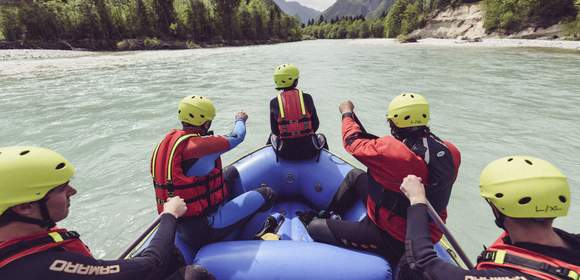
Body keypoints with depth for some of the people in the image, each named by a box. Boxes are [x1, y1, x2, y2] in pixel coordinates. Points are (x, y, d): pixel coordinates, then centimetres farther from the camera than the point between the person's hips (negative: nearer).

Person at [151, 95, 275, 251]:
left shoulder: (168, 140, -2)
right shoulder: (199, 145, -26)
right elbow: (236, 138, -11)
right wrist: (240, 120, 10)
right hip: (204, 229, -9)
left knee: (231, 172, 22)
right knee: (266, 195, -1)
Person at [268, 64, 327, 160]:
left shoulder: (274, 102, -5)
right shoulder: (307, 97, -4)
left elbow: (274, 130, 0)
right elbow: (315, 124, 0)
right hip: (310, 151, 0)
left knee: (272, 136, 34)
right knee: (321, 137, 35)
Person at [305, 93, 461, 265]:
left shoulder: (393, 150, -32)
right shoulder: (451, 152, -10)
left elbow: (353, 142, -14)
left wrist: (347, 113, 5)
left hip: (393, 240, -8)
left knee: (315, 228, -1)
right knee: (355, 176, 20)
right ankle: (328, 214, 38)